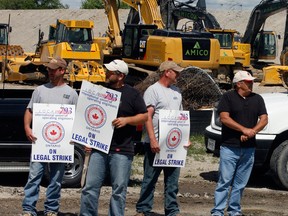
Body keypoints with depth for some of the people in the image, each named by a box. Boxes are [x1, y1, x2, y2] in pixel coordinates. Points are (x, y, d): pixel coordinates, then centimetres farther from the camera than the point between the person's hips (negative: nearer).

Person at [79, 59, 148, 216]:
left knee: (119, 189, 1)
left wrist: (126, 120, -14)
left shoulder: (132, 94, 1)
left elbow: (144, 116, 2)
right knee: (90, 187, 2)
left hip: (121, 150, -3)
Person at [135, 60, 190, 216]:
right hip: (156, 144, -7)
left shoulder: (176, 92, 16)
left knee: (172, 180, 9)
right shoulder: (153, 90, -7)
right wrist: (152, 140, -21)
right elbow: (147, 116, -14)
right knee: (150, 179, 0)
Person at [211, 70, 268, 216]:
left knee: (240, 183, 8)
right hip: (229, 148, -4)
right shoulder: (228, 97, -2)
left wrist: (252, 132, -12)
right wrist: (244, 130, -16)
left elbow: (264, 119, 4)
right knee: (224, 181, -6)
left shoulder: (257, 99, 10)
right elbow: (224, 118, -11)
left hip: (248, 148, 4)